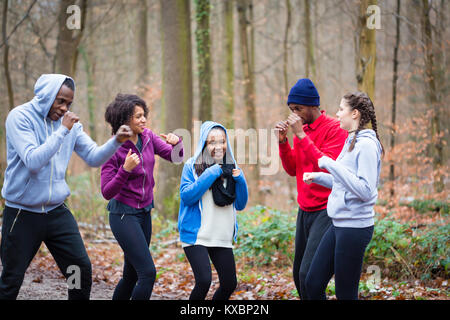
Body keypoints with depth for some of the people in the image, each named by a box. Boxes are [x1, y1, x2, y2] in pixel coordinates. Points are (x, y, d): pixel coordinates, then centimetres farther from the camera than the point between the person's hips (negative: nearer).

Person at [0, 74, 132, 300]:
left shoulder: (70, 121, 5)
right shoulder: (20, 117, -12)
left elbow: (94, 158, 3)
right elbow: (33, 161, -23)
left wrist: (116, 141, -14)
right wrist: (63, 130, -23)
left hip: (57, 211, 5)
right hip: (22, 213, -5)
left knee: (82, 270, 0)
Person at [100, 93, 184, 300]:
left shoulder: (147, 137, 1)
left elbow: (175, 157, 5)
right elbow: (107, 193, -16)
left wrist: (176, 142, -16)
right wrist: (125, 169, -30)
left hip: (144, 213, 7)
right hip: (123, 215, -7)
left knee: (132, 275, 14)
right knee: (148, 273, -15)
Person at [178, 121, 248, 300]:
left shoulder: (230, 168, 10)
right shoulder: (192, 165, -3)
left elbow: (240, 205, 10)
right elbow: (186, 196, -14)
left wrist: (240, 180, -7)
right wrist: (210, 174, -17)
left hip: (222, 238, 5)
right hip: (196, 236, -5)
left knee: (229, 284, 4)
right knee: (204, 281, -18)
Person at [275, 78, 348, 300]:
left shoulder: (334, 129, -10)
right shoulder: (301, 130, 13)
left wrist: (302, 135, -22)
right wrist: (283, 141, -1)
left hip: (325, 212, -8)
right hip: (304, 211, 8)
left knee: (308, 274, -17)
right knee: (299, 274, 9)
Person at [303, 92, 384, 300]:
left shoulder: (367, 145, -14)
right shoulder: (351, 142, 14)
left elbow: (365, 191, -23)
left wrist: (332, 165, -21)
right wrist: (318, 177, 13)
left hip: (355, 226, -9)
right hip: (338, 225, 9)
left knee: (345, 294, -1)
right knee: (313, 284, 10)